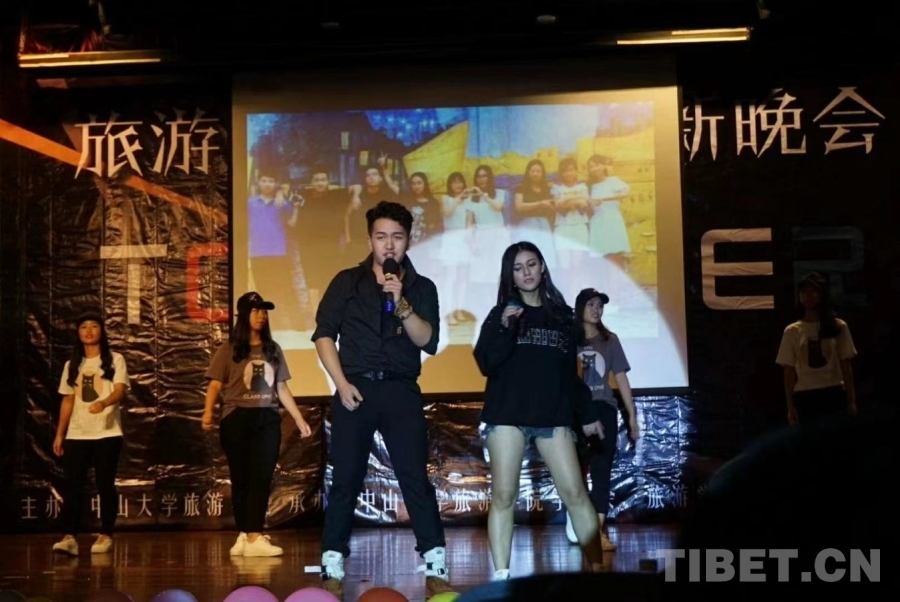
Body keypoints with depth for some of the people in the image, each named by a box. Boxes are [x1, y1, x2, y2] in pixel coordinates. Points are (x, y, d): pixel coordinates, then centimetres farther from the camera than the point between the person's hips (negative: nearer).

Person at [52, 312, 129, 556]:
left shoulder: (115, 360, 2)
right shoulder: (71, 365, 14)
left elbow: (120, 390, -11)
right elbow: (68, 400, 16)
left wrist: (103, 402, -33)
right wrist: (59, 434, 9)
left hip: (107, 434, -3)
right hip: (76, 435, 3)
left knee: (105, 484, 0)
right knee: (72, 485, -7)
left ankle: (105, 535, 8)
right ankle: (70, 537, -10)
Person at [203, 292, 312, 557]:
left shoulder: (273, 350, 14)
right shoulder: (228, 350, 3)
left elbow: (282, 388, 15)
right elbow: (215, 385, -5)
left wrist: (299, 418, 10)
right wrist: (208, 412, -22)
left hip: (268, 420, 3)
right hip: (236, 419, -3)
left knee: (262, 478, -6)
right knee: (241, 479, 3)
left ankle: (253, 536, -10)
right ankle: (245, 535, 8)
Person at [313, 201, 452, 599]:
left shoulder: (421, 288, 9)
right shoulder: (347, 282, 7)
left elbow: (428, 341, -3)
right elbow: (324, 333, 2)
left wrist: (401, 304, -17)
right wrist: (341, 383, -8)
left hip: (400, 390, 0)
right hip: (356, 388, 0)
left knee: (415, 476, -3)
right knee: (345, 479, 1)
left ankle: (435, 567, 0)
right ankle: (333, 568, 9)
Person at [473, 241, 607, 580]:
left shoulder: (562, 315, 14)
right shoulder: (501, 313, 7)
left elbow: (570, 371, 18)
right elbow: (486, 364, -6)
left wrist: (587, 414, 16)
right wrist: (505, 328, -18)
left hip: (553, 416, 2)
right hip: (507, 415, -2)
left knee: (575, 492, -4)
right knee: (503, 496, -4)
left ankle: (598, 568, 2)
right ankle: (501, 575, 0)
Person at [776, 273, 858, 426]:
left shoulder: (838, 327, 5)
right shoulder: (792, 331, 5)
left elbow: (846, 366, 6)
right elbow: (789, 371, 5)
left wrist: (852, 400, 0)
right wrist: (790, 406, 0)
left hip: (834, 395, 0)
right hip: (804, 397, 0)